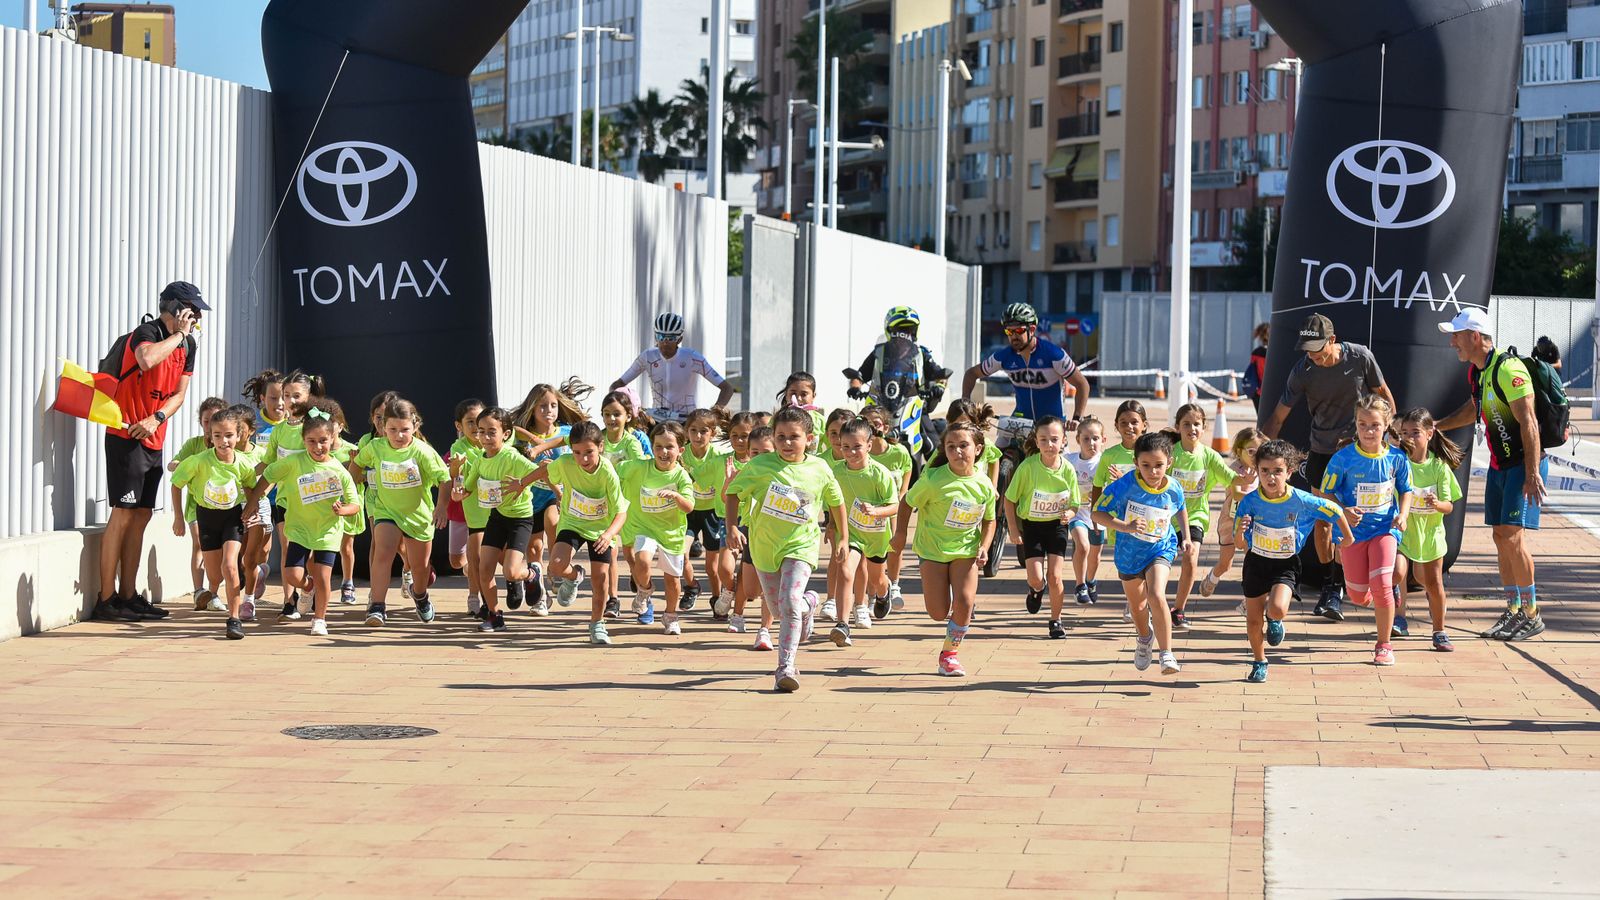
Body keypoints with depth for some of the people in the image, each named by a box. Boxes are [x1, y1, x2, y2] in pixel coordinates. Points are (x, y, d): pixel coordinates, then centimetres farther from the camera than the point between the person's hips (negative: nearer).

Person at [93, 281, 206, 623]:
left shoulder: (188, 344, 10)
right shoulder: (145, 333, -14)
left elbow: (179, 393, 10)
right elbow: (147, 359, -38)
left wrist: (156, 419, -9)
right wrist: (178, 334, -24)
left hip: (153, 440, 8)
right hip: (126, 437, -8)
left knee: (142, 515, 10)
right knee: (124, 514, -9)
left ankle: (129, 595, 16)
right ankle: (106, 599, -6)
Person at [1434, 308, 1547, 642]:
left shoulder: (1508, 369, -21)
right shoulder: (1475, 371, 8)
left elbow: (1528, 423, -23)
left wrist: (1532, 474, -26)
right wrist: (1434, 427, 26)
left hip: (1525, 464, -9)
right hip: (1499, 464, 9)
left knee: (1512, 536, -13)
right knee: (1501, 536, 8)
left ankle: (1532, 616, -5)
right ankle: (1513, 611, 15)